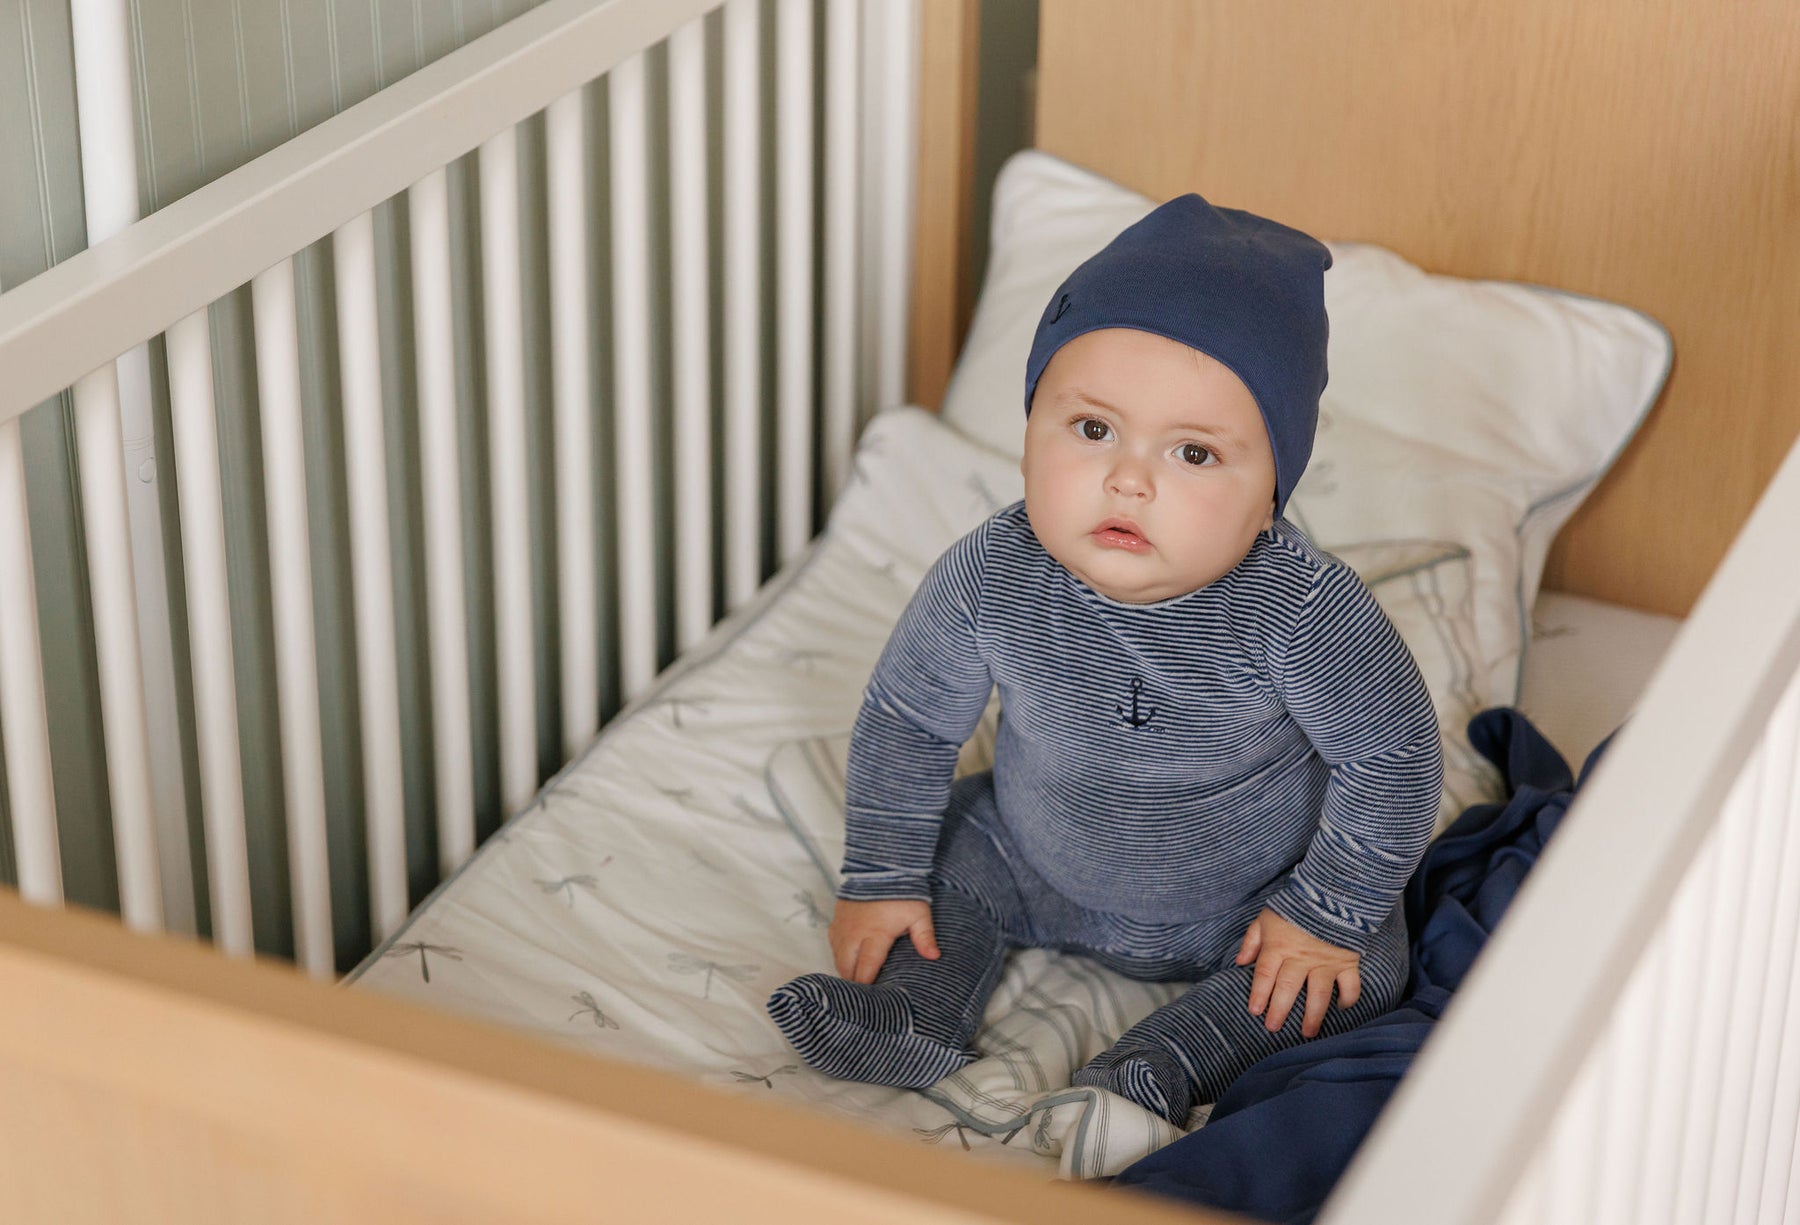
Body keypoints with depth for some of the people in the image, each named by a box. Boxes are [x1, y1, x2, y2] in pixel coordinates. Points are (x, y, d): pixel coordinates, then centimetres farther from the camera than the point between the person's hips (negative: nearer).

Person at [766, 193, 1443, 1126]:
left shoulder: (1301, 611, -35)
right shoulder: (988, 581, -26)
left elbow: (1393, 759, -20)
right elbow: (906, 723, -8)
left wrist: (1328, 915, -15)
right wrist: (881, 882, -4)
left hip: (1246, 900, -3)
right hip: (1039, 870, 3)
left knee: (1365, 970, -18)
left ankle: (1166, 1065, -21)